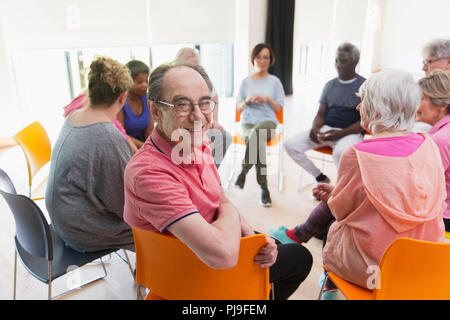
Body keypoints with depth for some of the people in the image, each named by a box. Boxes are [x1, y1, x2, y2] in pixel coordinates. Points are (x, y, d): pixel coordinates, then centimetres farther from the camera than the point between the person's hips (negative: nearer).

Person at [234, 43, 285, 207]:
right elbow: (239, 108, 13)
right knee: (258, 143, -37)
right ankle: (264, 188, -30)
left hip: (267, 122, -1)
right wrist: (248, 100, -8)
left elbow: (278, 108, 7)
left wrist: (267, 99, -11)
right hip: (247, 123, 1)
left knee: (256, 134, -41)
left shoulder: (275, 81, 12)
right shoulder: (246, 81, 14)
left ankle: (243, 171, -26)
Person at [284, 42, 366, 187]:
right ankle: (320, 178, 2)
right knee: (290, 144, -14)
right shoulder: (330, 85, 15)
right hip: (325, 129, 6)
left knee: (340, 152, -41)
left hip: (350, 132, -5)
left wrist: (340, 134, -20)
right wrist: (315, 128, -9)